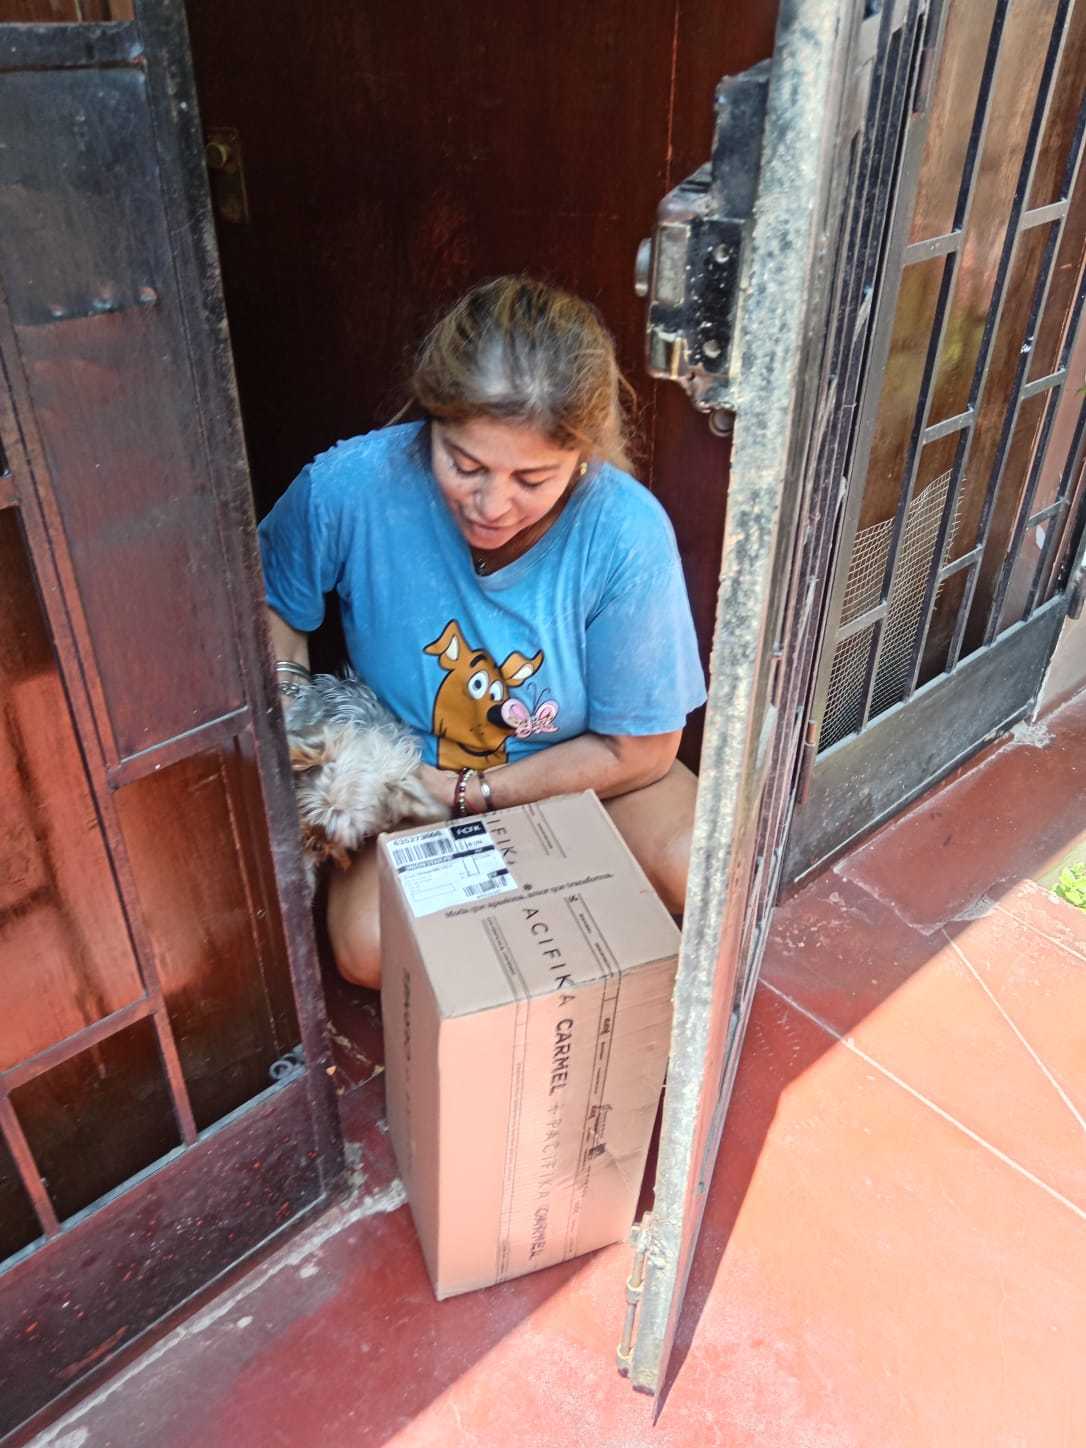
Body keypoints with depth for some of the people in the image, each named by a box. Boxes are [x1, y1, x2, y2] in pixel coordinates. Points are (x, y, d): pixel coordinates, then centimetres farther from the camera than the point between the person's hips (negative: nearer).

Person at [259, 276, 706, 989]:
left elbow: (639, 750, -15)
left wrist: (466, 791, -18)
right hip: (410, 770, 1)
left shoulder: (627, 534, -27)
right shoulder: (349, 485, -24)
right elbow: (271, 601, 0)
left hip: (582, 768, 0)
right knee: (371, 948, -25)